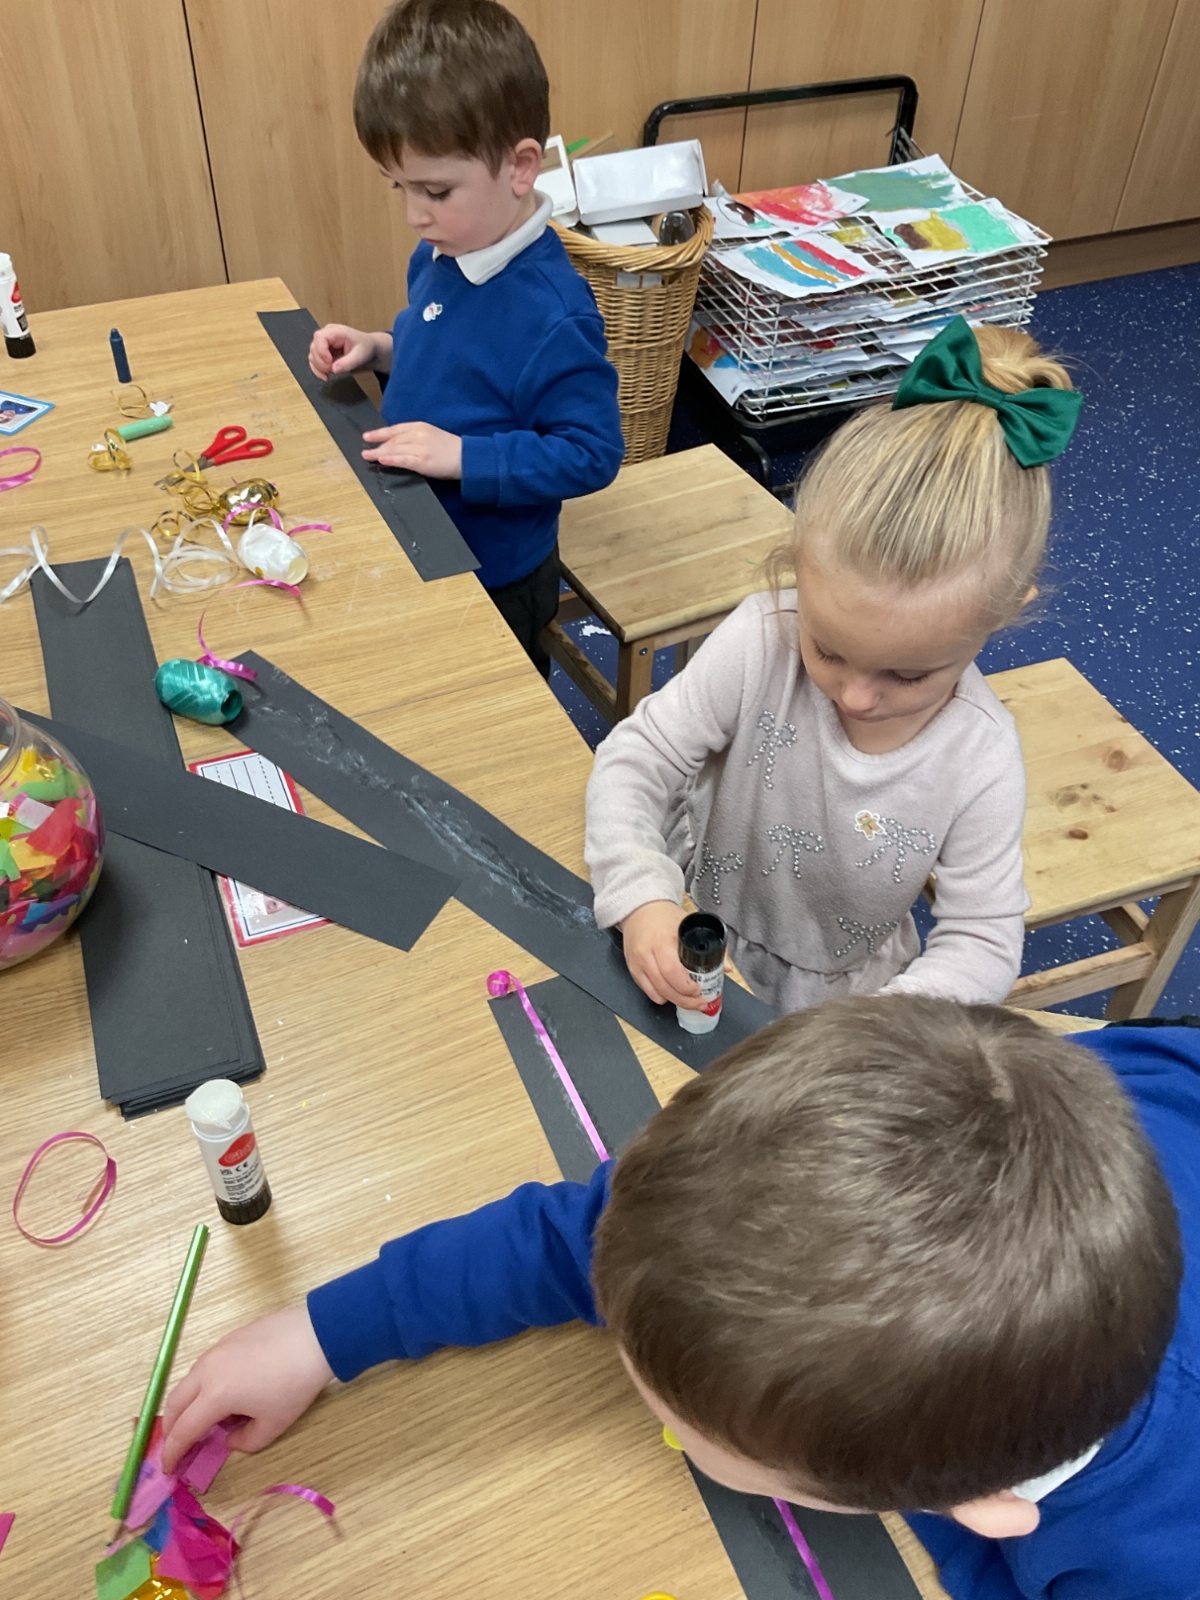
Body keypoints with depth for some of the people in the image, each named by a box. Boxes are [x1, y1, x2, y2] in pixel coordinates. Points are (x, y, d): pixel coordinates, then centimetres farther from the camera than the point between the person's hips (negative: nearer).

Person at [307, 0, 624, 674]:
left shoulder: (552, 311, -28)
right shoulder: (443, 251, -3)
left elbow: (591, 454, -25)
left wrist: (463, 455, -30)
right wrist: (379, 349, -3)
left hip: (494, 578, -8)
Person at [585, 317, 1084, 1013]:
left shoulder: (981, 761, -24)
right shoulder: (759, 641, -26)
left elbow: (982, 942, -17)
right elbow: (636, 759, -17)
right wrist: (643, 896, -34)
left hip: (839, 992, 1)